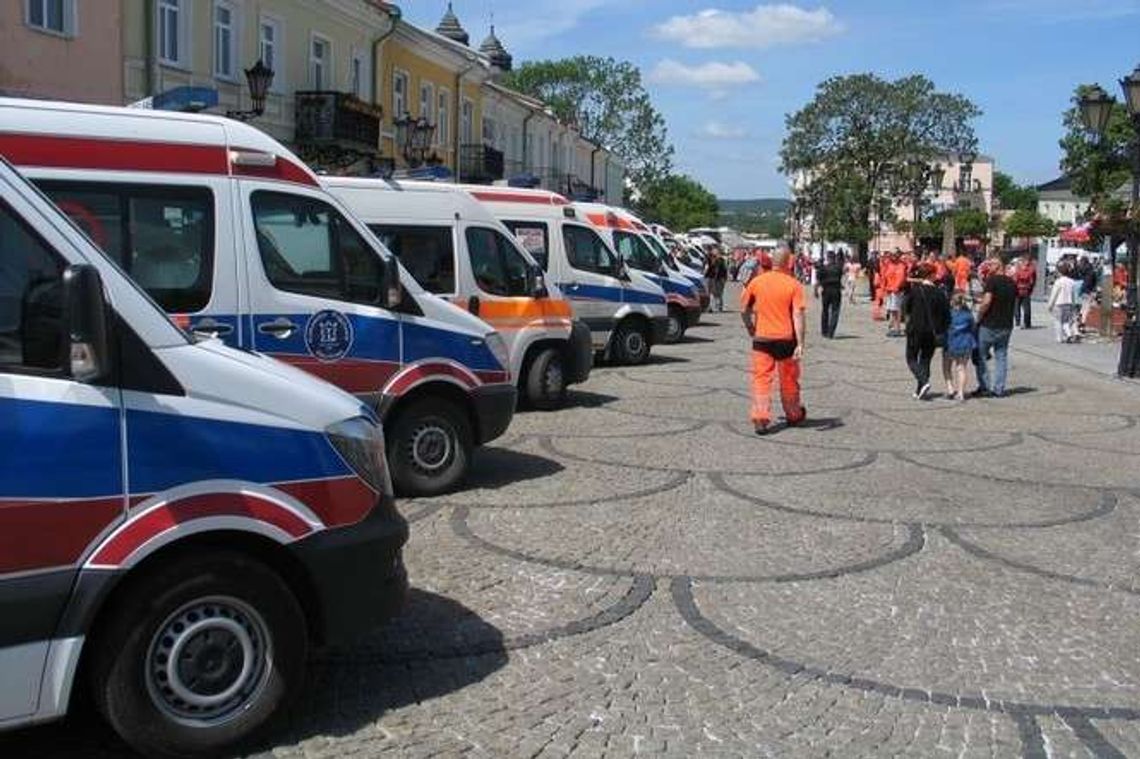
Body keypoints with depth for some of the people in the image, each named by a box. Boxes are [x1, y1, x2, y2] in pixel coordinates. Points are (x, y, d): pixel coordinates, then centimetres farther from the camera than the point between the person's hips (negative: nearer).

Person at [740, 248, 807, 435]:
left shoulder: (757, 281, 0)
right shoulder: (794, 285, -8)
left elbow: (743, 309, 6)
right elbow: (797, 316, -14)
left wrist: (750, 329, 21)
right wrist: (800, 344, -14)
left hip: (762, 338, 1)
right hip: (786, 339, 0)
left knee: (761, 379, 2)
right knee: (789, 379, 16)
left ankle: (760, 419, -10)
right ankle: (793, 415, 32)